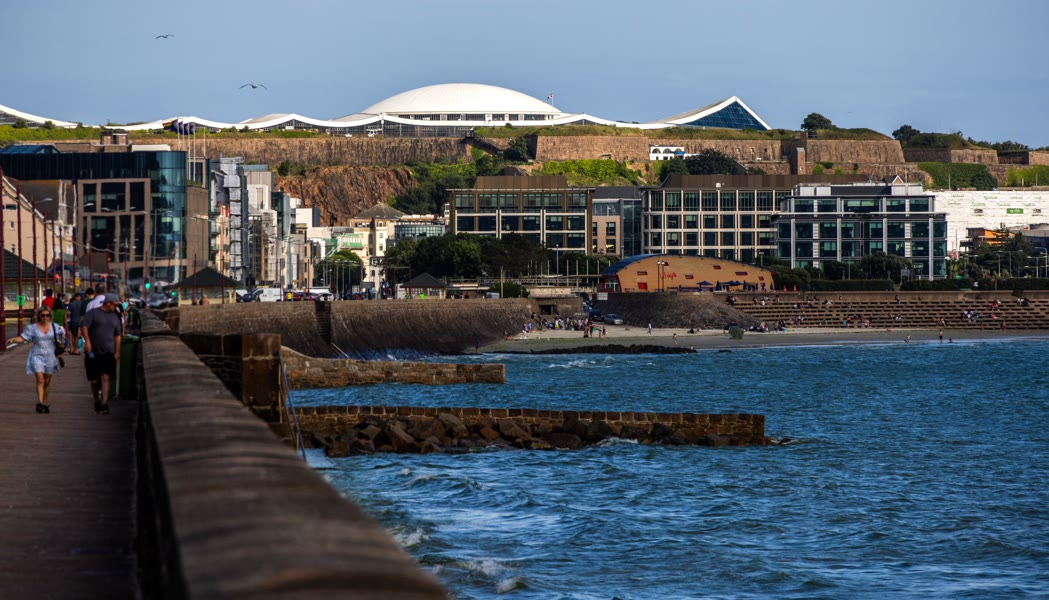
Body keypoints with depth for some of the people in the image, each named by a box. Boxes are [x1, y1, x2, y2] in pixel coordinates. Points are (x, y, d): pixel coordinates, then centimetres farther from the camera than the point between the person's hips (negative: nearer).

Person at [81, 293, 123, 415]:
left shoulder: (115, 317, 16)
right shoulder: (93, 313, 1)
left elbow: (117, 335, 20)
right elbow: (84, 326, -10)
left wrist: (117, 352, 14)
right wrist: (87, 340, -24)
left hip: (108, 353, 2)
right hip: (93, 352, -2)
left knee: (105, 377, -14)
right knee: (94, 381, 5)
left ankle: (104, 404, -21)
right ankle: (97, 402, 23)